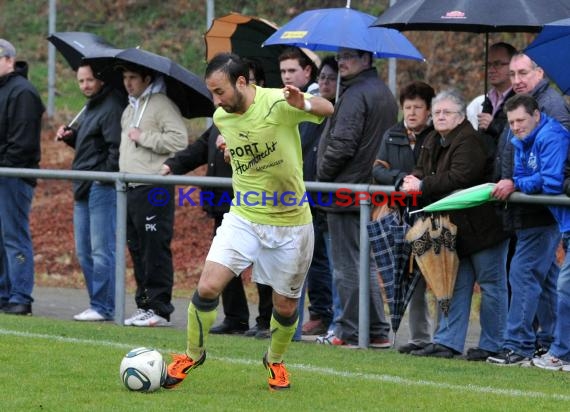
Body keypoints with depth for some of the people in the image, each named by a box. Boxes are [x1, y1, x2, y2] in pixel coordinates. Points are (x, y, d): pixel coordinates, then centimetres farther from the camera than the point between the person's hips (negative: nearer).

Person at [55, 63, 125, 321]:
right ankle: (98, 304, 17)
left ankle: (103, 307, -6)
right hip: (84, 189, 11)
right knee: (84, 251, 12)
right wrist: (70, 137, 9)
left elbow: (116, 147, -18)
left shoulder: (111, 106, -12)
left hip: (102, 188, -11)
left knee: (101, 250, -8)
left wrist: (106, 176, -18)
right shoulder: (90, 107, 19)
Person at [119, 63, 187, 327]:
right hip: (131, 187, 9)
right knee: (137, 250, 11)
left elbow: (179, 140, -19)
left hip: (154, 189, -9)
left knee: (155, 250, -9)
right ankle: (144, 305, 16)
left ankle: (159, 308, -8)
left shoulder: (161, 105, -7)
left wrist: (143, 138, -14)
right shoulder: (130, 108, 22)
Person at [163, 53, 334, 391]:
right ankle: (193, 355, 9)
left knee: (286, 306, 9)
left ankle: (275, 361, 38)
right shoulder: (221, 117, 0)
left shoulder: (278, 103, -18)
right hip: (244, 219, 3)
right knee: (208, 288, -13)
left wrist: (304, 104, -45)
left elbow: (328, 109, -26)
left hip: (291, 224, -3)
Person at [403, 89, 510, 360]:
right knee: (456, 285, 9)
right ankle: (447, 342, 10)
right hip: (455, 229, 9)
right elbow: (422, 171, 14)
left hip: (482, 225, -9)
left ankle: (492, 345, 5)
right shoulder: (433, 142, 12)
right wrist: (412, 180, -10)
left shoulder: (469, 141, -18)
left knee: (491, 285, 0)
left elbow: (460, 177, -28)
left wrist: (423, 186, -22)